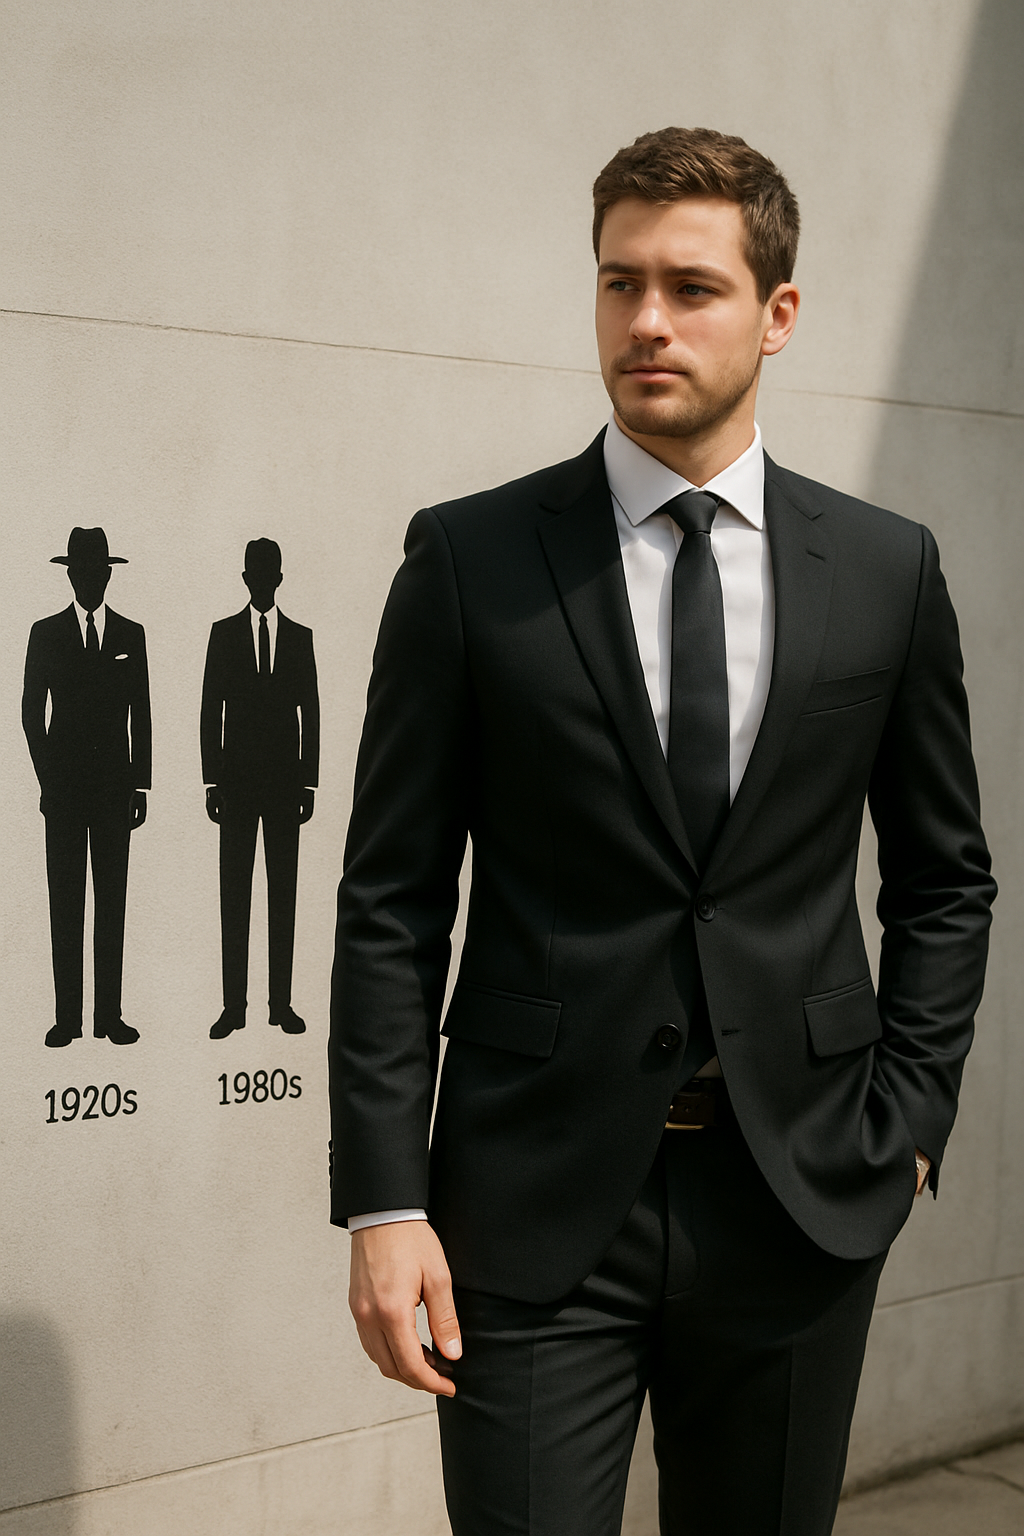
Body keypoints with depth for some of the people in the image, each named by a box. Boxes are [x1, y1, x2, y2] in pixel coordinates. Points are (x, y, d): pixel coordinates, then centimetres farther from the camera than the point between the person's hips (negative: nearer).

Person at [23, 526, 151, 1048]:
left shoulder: (131, 635, 10)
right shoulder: (46, 634, 6)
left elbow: (141, 715, 9)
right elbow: (31, 712, 6)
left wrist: (140, 786, 4)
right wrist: (47, 776, -3)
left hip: (114, 784, 1)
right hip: (64, 785, -1)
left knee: (112, 901, 1)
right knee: (64, 901, -1)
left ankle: (109, 1014, 4)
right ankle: (67, 1017, 1)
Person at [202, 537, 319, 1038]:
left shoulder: (300, 637, 8)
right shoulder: (223, 634, 6)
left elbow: (310, 713, 7)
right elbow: (210, 711, 4)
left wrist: (309, 782, 0)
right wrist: (211, 781, -3)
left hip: (285, 781, 1)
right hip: (237, 780, -1)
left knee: (283, 892, 3)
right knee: (234, 894, -1)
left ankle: (281, 1002, 7)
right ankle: (233, 1005, 2)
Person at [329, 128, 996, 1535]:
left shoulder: (889, 570, 4)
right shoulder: (469, 559, -2)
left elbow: (945, 877, 13)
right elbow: (391, 901, -3)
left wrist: (908, 1120, 4)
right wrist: (383, 1202, -8)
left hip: (801, 1197, 2)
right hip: (533, 1207, -2)